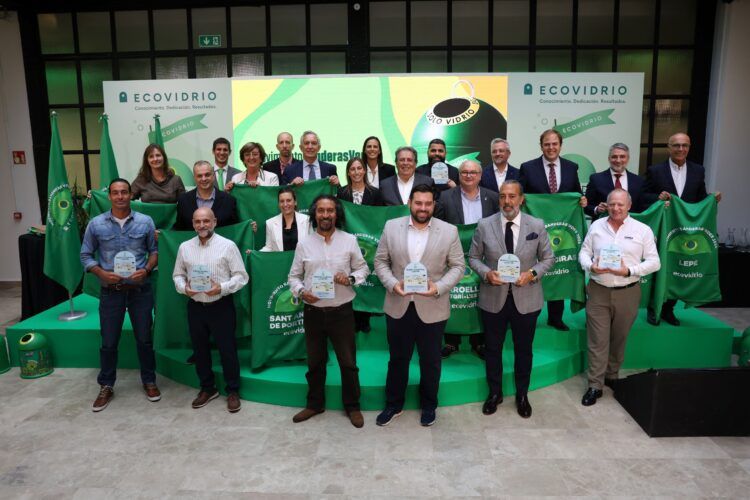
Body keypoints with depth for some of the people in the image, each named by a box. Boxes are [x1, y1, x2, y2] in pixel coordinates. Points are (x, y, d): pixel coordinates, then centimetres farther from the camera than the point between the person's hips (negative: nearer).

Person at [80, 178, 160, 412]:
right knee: (108, 342, 9)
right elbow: (85, 255, 4)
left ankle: (149, 381, 27)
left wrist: (146, 270, -13)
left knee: (144, 339, 9)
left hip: (140, 290, 0)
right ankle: (106, 386, 26)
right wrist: (102, 274, -12)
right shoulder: (96, 224, -2)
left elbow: (154, 250, 4)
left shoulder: (145, 222, -2)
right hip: (110, 291, 0)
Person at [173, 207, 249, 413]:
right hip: (195, 307, 4)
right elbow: (177, 274, 12)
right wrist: (183, 287, -9)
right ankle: (207, 388, 32)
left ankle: (233, 391, 19)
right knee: (200, 349, 14)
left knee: (227, 349, 3)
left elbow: (241, 276, -7)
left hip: (221, 306, -4)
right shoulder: (184, 247, 6)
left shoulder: (228, 245, -6)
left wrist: (222, 288, -20)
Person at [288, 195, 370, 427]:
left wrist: (351, 278, -14)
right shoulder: (304, 244, 1)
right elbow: (294, 276, 7)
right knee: (315, 362, 16)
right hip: (313, 312, 2)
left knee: (348, 362, 7)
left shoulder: (349, 240, -2)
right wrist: (300, 291, -12)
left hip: (342, 311, -1)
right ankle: (315, 404, 34)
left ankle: (352, 406, 26)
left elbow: (363, 268, 6)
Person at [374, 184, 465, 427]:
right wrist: (392, 284, -14)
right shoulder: (391, 227, -1)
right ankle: (393, 404, 34)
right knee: (397, 359, 15)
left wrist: (439, 287, -18)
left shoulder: (449, 231, -4)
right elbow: (380, 261, 2)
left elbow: (458, 266, -3)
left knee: (430, 361, 14)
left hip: (432, 308, -1)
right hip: (398, 306, 1)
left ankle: (428, 405, 35)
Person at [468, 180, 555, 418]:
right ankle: (494, 393, 35)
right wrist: (486, 273, -17)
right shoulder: (484, 225, -5)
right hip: (493, 298, 0)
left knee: (523, 350, 15)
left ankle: (522, 395, 36)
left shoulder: (537, 225, -4)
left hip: (526, 298, 0)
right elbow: (473, 257, 2)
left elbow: (548, 258, 3)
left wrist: (533, 274, -15)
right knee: (492, 349, 14)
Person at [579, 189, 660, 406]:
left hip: (627, 293, 0)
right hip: (598, 291, 0)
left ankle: (611, 376, 35)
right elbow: (584, 252, 7)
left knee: (619, 339, 15)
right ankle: (595, 385, 9)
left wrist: (629, 271, -17)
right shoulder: (596, 226, 4)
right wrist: (590, 266, -14)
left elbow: (654, 262, -3)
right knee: (597, 340, 1)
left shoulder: (643, 230, -2)